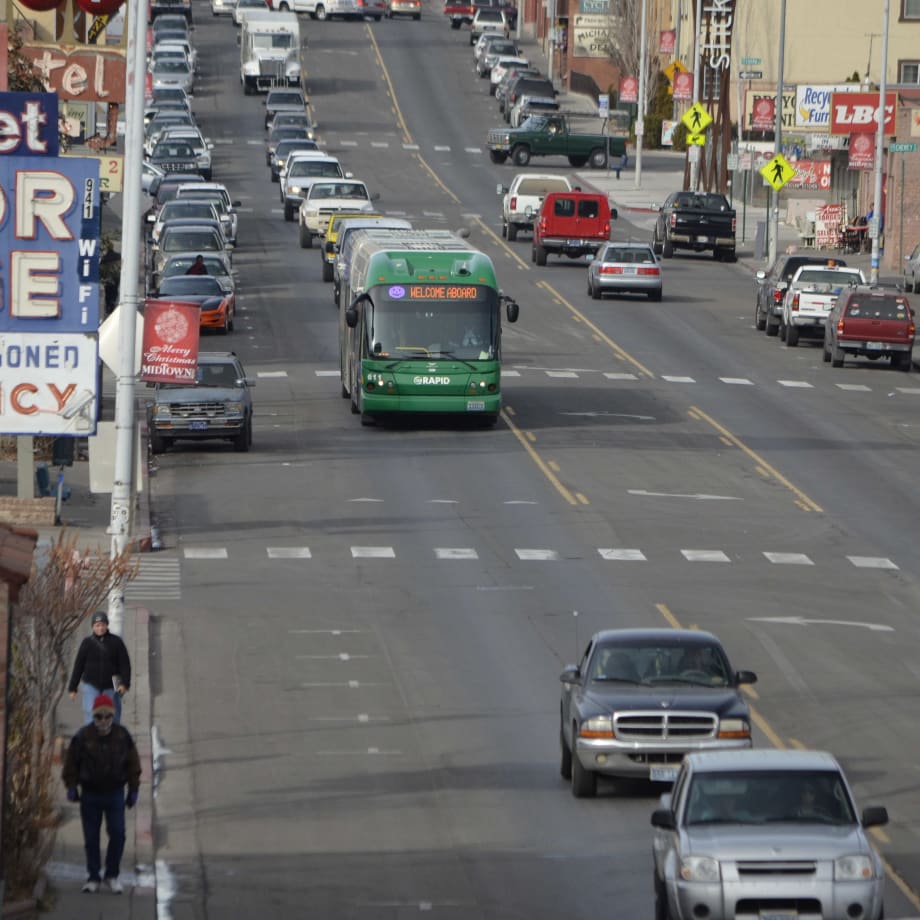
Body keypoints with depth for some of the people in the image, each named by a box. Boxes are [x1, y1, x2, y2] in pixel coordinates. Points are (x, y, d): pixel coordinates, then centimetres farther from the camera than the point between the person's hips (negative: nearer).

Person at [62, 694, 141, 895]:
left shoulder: (123, 736, -3)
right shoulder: (83, 737, -8)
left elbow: (133, 764, 6)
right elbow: (71, 763, 2)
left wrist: (133, 790, 6)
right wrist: (72, 786, -2)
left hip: (115, 794, 1)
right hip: (90, 795, -1)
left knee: (117, 835, -5)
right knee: (91, 838, 4)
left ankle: (112, 875, 10)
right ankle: (93, 877, 14)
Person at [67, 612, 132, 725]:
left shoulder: (116, 642, 2)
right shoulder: (87, 643, 3)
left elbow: (125, 664, 1)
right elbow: (78, 666, 6)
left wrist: (125, 684, -11)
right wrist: (72, 688, 5)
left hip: (111, 687, 0)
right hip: (91, 686, 0)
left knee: (113, 718, 3)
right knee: (90, 714, -13)